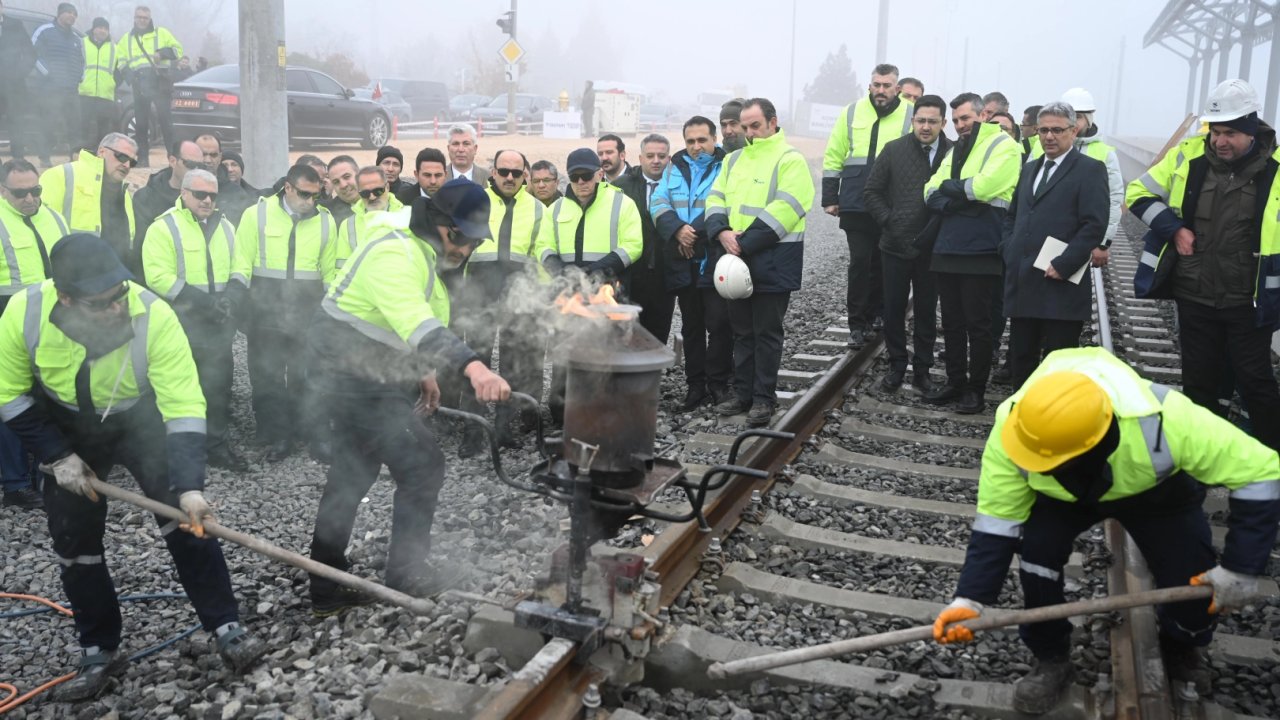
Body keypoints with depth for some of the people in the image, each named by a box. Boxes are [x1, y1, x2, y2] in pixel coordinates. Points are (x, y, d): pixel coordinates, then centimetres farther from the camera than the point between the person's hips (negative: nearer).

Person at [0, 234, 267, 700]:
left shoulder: (154, 316, -35)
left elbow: (184, 407, -34)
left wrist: (189, 486, -42)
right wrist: (57, 455, -15)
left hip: (142, 420, -2)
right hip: (66, 428, 2)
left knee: (186, 517, -14)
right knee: (73, 540, 4)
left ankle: (226, 628, -2)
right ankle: (99, 652, 20)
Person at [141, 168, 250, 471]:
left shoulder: (225, 226, 13)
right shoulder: (164, 227, -6)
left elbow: (240, 267, 11)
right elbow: (159, 277, -16)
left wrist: (231, 296, -10)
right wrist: (203, 301, -21)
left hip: (220, 323, 5)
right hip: (182, 322, -5)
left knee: (218, 384, 9)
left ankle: (216, 444, 19)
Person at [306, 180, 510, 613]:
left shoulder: (421, 249, 8)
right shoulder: (393, 255, -27)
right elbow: (419, 326, -44)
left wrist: (424, 371, 18)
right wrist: (472, 366, -56)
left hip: (361, 371, 11)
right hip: (354, 372, -11)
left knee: (354, 472, 16)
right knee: (422, 466, -6)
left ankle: (327, 587, 27)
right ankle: (408, 573, 12)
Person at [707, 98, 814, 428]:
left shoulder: (790, 160, -6)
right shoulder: (734, 159, 16)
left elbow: (784, 211, -17)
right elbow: (715, 198, 11)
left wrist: (745, 242, -19)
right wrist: (722, 232, -10)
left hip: (772, 261, -6)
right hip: (735, 258, 7)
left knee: (766, 332, 1)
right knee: (742, 331, 13)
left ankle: (764, 398, 9)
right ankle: (743, 393, 23)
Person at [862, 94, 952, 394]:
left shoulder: (954, 153, -6)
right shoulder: (894, 150, 0)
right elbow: (872, 192, 5)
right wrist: (888, 221, -5)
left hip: (932, 248, -1)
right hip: (895, 245, 1)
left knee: (927, 311, 10)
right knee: (894, 309, 8)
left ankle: (922, 369, 22)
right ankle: (897, 366, 23)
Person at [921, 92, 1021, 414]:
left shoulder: (1003, 145, -4)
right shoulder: (956, 150, 19)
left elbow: (984, 186, -20)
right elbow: (931, 192, 9)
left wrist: (950, 188, -6)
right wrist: (963, 197, -10)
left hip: (980, 251, -7)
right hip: (947, 248, 7)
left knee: (977, 324, 1)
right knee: (952, 321, 13)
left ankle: (976, 389, 11)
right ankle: (955, 382, 24)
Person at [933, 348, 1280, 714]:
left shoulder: (1163, 419, -44)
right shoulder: (1012, 428, -38)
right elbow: (996, 521, -27)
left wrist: (1242, 568, -34)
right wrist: (971, 598, -37)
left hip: (1158, 490, -1)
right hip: (1061, 492, 1)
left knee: (1193, 583, -13)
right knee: (1036, 548, -24)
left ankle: (1182, 650, 24)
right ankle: (1050, 659, 2)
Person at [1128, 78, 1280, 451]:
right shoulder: (1188, 155, -2)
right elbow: (1138, 193, 7)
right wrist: (1174, 228, -6)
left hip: (1248, 301, -2)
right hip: (1194, 295, 2)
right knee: (1199, 381, 13)